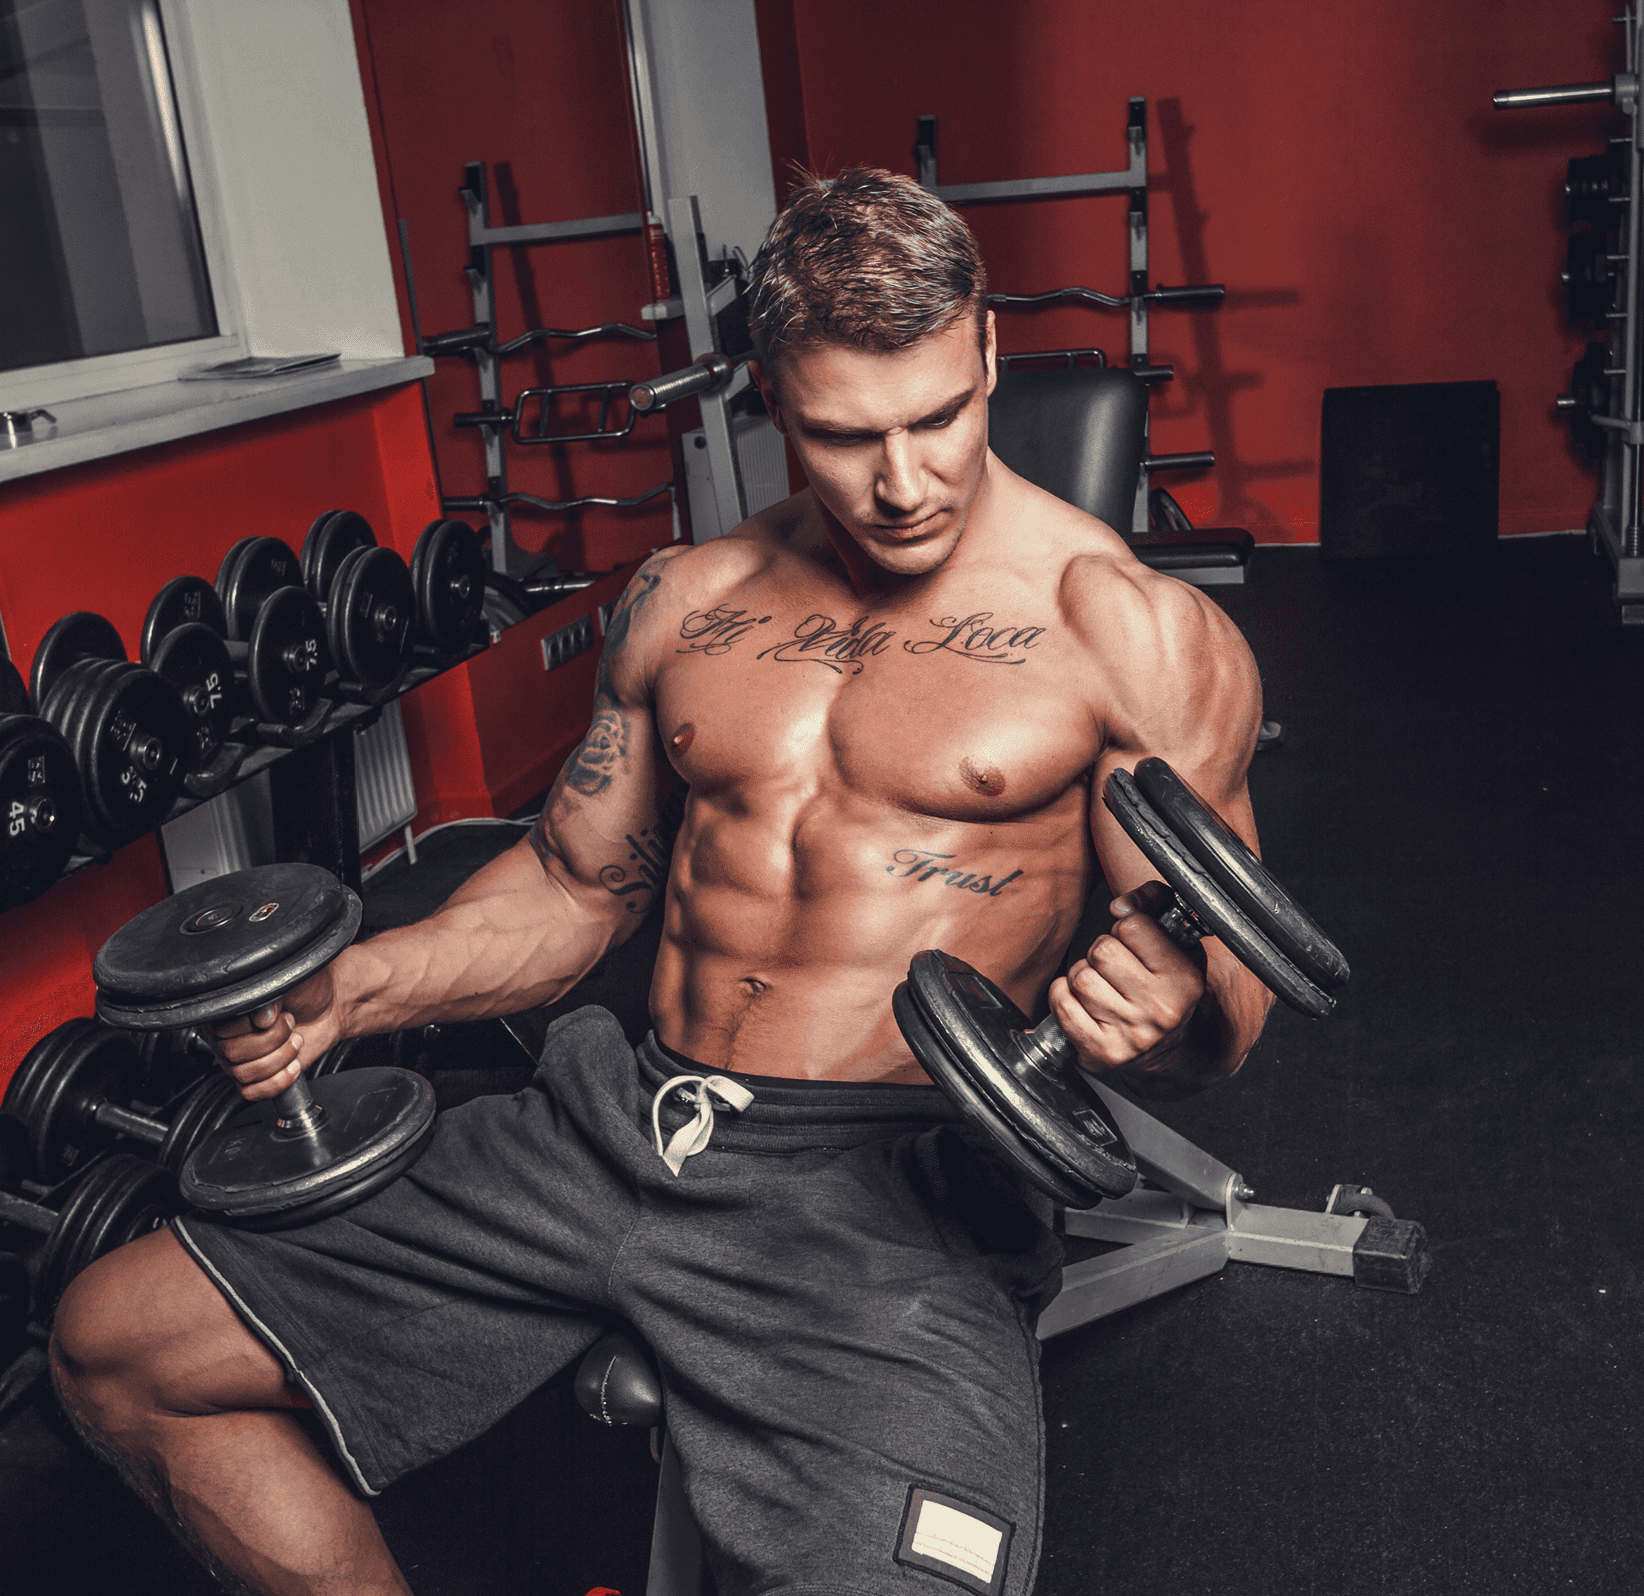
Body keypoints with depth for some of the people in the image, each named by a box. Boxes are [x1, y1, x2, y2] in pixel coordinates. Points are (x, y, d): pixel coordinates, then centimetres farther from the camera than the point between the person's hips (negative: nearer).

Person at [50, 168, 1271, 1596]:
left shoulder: (1131, 631, -3)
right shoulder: (687, 604, 11)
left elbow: (1226, 998, -1)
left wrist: (1168, 1010, -25)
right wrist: (354, 986, 3)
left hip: (891, 1182, -4)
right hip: (623, 1118, 5)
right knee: (115, 1346, 3)